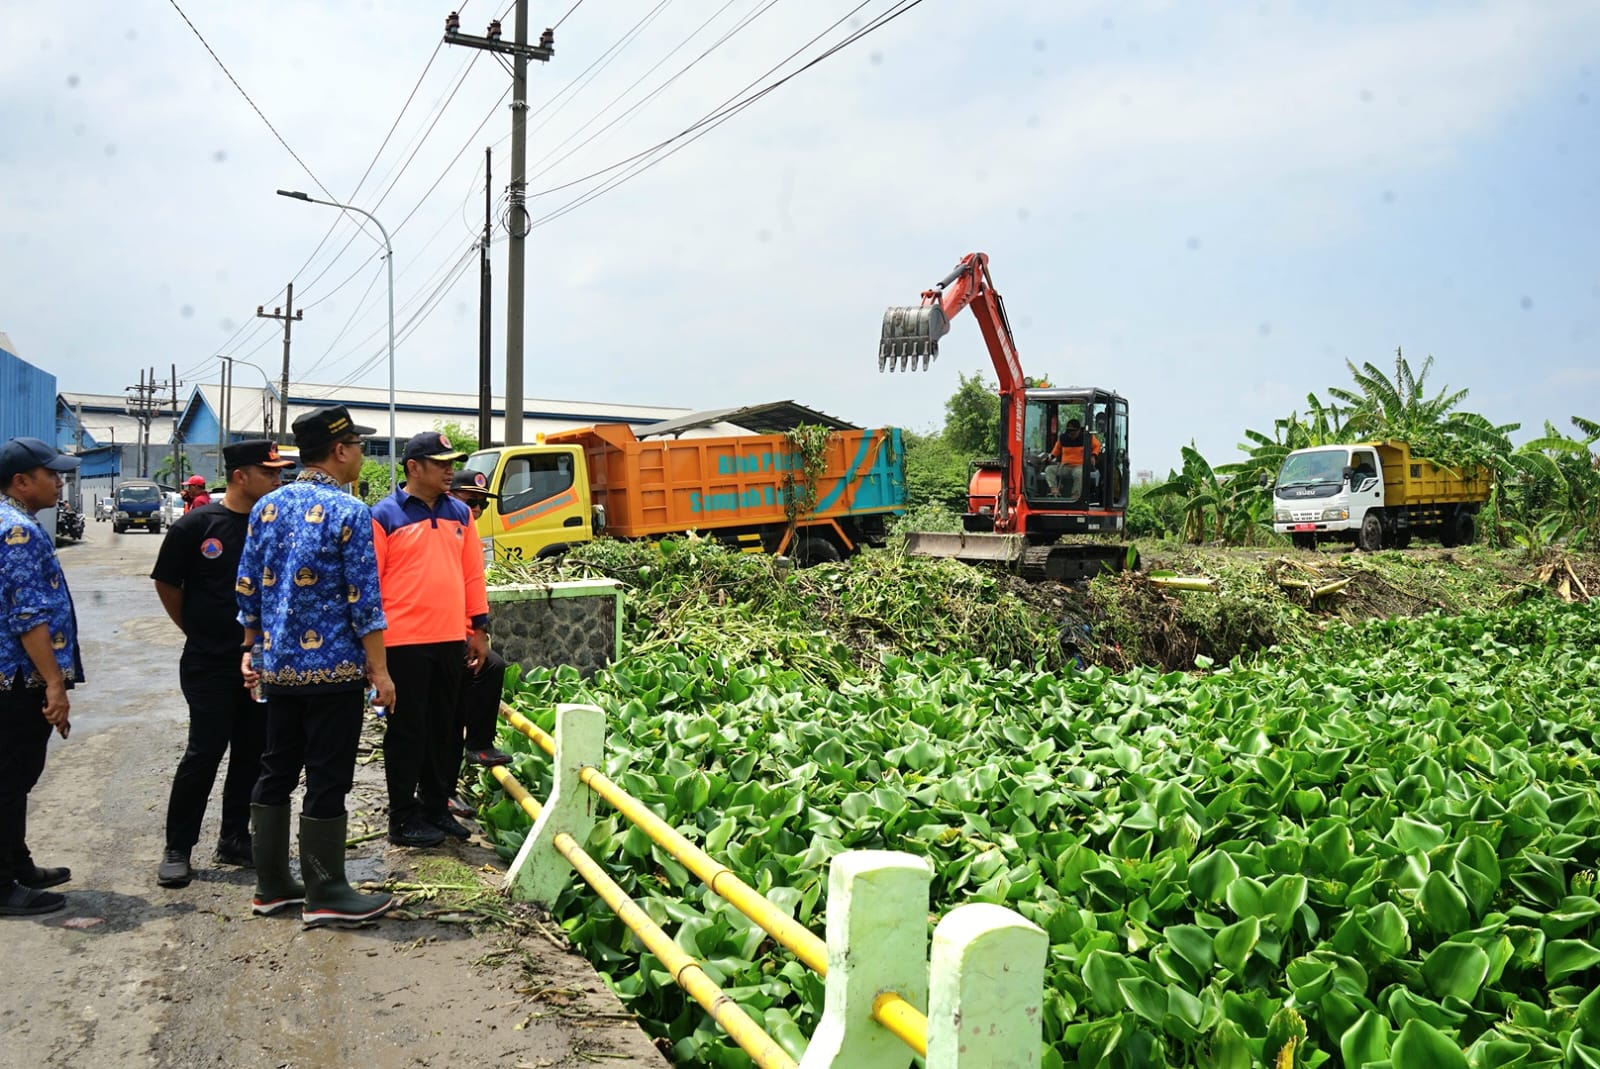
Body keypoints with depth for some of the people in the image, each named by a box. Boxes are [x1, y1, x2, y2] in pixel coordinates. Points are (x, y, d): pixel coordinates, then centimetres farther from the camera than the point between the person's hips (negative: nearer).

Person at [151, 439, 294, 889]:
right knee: (206, 751, -3)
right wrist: (197, 630, 6)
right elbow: (167, 584, 2)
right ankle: (177, 848, 11)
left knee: (252, 752, 10)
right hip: (209, 664, -4)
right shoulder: (196, 525, -8)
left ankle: (234, 840, 23)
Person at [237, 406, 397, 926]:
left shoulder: (266, 508, 7)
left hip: (276, 667, 7)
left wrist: (251, 648, 22)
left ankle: (271, 886, 23)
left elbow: (247, 589, 11)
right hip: (333, 668, -7)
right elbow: (364, 601, -14)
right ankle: (325, 894, 8)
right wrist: (379, 670, -9)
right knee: (327, 781, 0)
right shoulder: (349, 512, -12)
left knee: (275, 773, 14)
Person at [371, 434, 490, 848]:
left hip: (451, 639, 5)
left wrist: (479, 628, 11)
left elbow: (473, 573, 13)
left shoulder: (460, 514, 10)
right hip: (404, 642, -5)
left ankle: (437, 809, 26)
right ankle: (403, 818, 16)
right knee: (406, 732, 4)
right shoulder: (385, 516, -5)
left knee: (446, 729, 13)